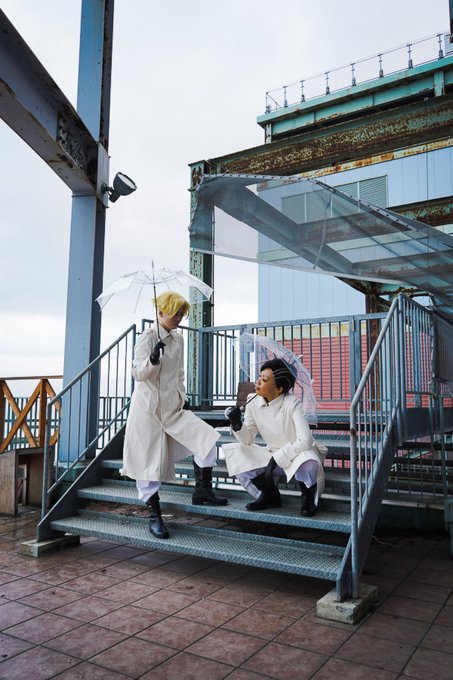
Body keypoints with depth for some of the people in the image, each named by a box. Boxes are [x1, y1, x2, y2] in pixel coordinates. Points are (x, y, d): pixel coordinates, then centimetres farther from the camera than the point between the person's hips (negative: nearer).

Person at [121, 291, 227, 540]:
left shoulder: (178, 339, 10)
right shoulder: (148, 337, -8)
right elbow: (138, 373, -14)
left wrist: (182, 398, 13)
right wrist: (152, 359, -32)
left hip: (172, 407, 6)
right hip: (148, 407, -6)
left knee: (206, 437, -9)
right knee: (150, 460, 0)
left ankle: (202, 490, 3)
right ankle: (154, 515, 13)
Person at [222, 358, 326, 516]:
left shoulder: (292, 404, -23)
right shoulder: (253, 402, -9)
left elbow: (305, 441, -31)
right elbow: (247, 440, -6)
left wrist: (277, 459, -31)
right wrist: (237, 425, -26)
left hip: (298, 454, -5)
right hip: (273, 456, 6)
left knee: (307, 465, -41)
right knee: (233, 453, -11)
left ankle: (308, 497, -2)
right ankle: (269, 495, 8)